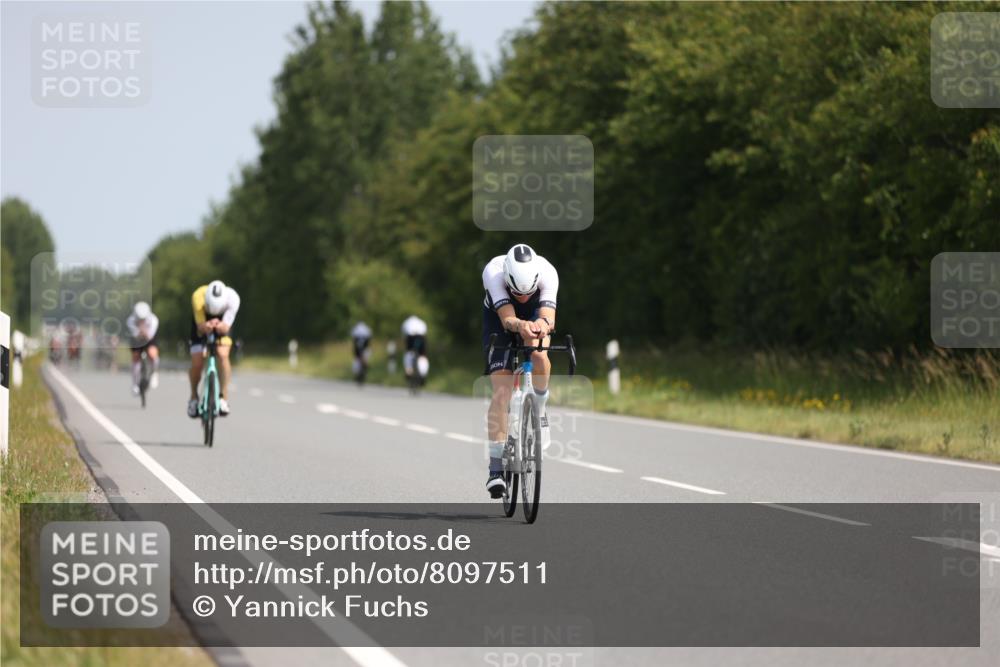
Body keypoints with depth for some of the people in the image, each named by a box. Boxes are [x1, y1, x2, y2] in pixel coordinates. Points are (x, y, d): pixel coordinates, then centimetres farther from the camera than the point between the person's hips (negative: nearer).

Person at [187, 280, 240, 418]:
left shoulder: (232, 298, -36)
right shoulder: (198, 297, -37)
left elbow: (226, 327, -36)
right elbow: (201, 326, -36)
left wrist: (221, 326, -59)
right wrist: (206, 326, -60)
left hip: (222, 324, 0)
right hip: (202, 321, 0)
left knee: (223, 355, -24)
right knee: (197, 363, -10)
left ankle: (224, 398, -16)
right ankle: (194, 398, 15)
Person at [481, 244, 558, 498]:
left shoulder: (547, 273, -35)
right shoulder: (493, 272, -38)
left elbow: (548, 315, -45)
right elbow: (507, 318, -46)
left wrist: (543, 324, -69)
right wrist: (521, 326, -68)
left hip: (535, 314, 1)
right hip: (498, 317, -1)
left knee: (538, 356, -34)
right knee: (502, 391, -15)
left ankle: (539, 411, -6)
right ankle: (496, 468, -12)